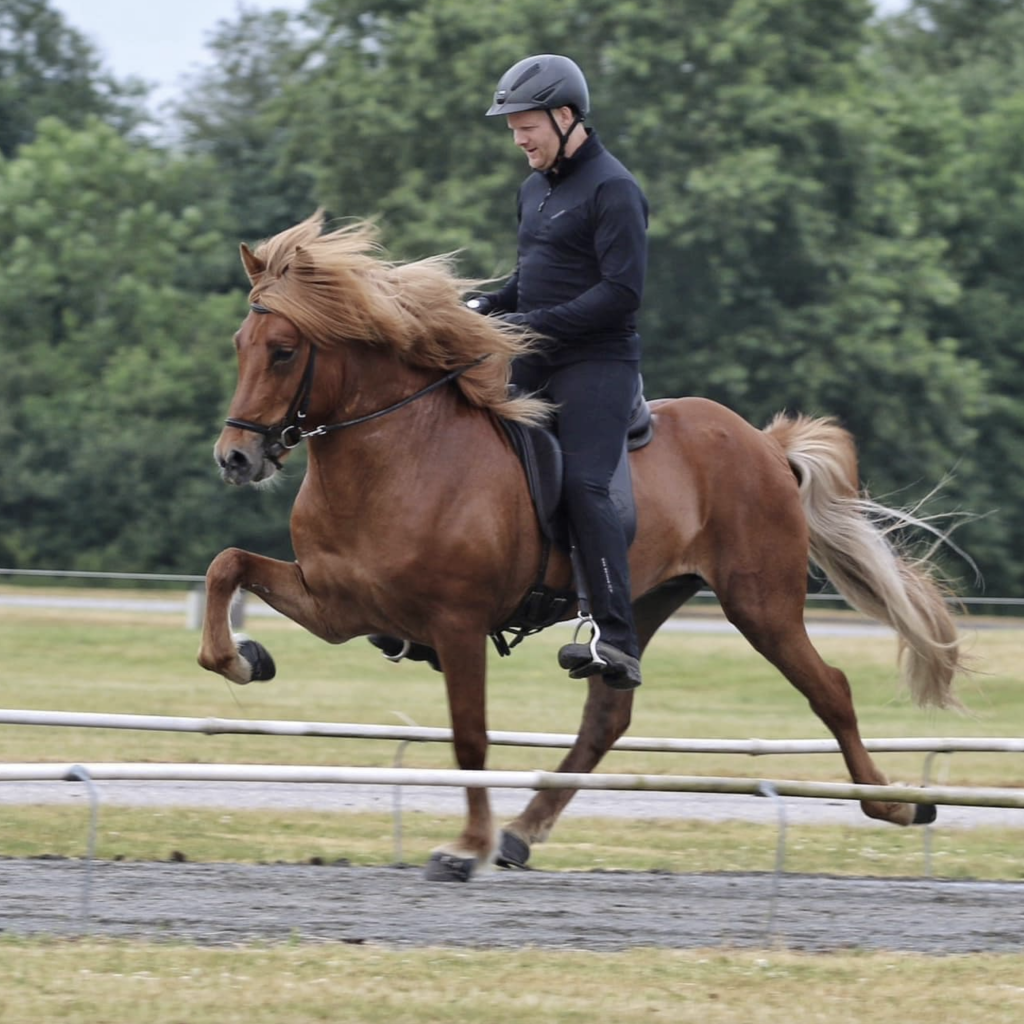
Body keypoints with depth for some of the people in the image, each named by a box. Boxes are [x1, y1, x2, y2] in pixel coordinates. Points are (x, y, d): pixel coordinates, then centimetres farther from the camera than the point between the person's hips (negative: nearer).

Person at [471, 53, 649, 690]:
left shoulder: (612, 190, -12)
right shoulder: (535, 188, 18)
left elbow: (622, 291, -19)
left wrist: (536, 323, -22)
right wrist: (490, 306, 8)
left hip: (596, 362, -10)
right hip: (534, 361, 10)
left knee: (584, 486, -23)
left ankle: (619, 644, -28)